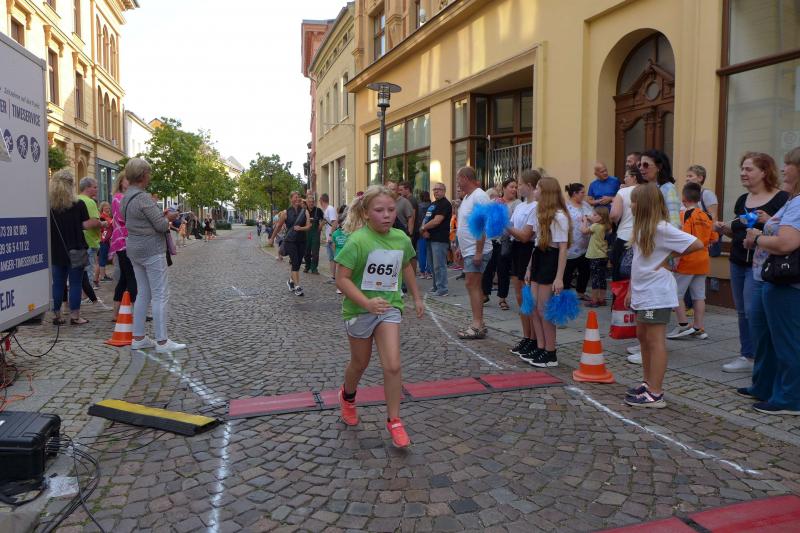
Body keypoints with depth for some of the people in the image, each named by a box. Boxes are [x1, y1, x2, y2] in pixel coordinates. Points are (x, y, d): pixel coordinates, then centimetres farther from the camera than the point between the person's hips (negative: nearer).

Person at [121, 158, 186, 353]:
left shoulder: (126, 198, 11)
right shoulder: (143, 198, -18)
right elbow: (161, 225, -18)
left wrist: (161, 215, 14)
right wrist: (169, 218, 2)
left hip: (134, 249, 10)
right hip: (152, 250, -9)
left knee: (143, 294, 14)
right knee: (160, 295, -5)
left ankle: (138, 338, 17)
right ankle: (162, 341, -3)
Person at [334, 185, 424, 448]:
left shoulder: (401, 238, -5)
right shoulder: (358, 241, -22)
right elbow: (342, 279, -23)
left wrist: (417, 297, 20)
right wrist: (367, 302, -34)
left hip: (389, 307, 3)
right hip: (359, 309, -3)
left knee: (392, 365, -8)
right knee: (360, 364, 17)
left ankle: (394, 421, 9)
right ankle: (348, 396, 49)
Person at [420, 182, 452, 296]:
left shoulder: (445, 204, -10)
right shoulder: (433, 204, 19)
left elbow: (436, 221, -18)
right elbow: (427, 219, 17)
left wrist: (423, 228, -7)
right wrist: (425, 230, -4)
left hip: (440, 239, -10)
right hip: (431, 238, 10)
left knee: (439, 265, -9)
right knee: (433, 265, 15)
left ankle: (442, 289, -4)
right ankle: (436, 286, 24)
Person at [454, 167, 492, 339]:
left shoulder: (479, 196, -16)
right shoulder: (467, 197, 15)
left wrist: (478, 252, -23)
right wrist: (461, 247, 22)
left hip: (476, 251, -10)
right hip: (469, 250, 10)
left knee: (472, 285, -9)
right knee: (474, 286, 12)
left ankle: (477, 326, -5)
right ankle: (479, 323, 19)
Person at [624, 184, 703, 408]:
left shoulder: (661, 228, -16)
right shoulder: (642, 227, 12)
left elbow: (697, 244, -20)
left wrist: (670, 255, -11)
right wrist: (631, 290, 18)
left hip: (657, 294, -10)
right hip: (642, 293, 10)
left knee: (655, 341, -5)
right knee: (643, 337, 16)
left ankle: (655, 394, 1)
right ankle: (648, 383, 29)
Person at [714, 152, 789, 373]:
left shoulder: (781, 198, -8)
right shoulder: (742, 200, 12)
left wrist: (768, 220, -27)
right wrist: (723, 228, 1)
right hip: (738, 262, 7)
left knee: (754, 311, -10)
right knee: (742, 311, 11)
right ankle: (746, 356, 21)